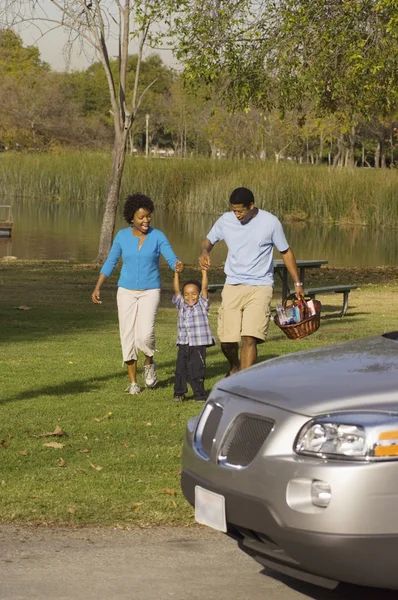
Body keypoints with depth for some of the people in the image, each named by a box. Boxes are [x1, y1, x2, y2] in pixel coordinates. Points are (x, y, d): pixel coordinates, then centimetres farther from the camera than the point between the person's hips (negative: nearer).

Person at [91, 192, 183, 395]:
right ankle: (132, 382, 11)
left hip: (150, 292, -2)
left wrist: (177, 265, -40)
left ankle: (149, 363, 13)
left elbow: (172, 259, -16)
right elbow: (110, 263, 6)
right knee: (128, 336, 0)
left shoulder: (157, 236, -7)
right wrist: (97, 288, 0)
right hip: (126, 292, 2)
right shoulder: (122, 236, -2)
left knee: (144, 334, -18)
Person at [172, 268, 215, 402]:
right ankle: (179, 393, 15)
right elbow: (176, 290, 2)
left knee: (197, 370, -2)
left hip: (198, 345, -3)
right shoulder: (181, 305, 10)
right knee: (180, 369, 5)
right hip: (183, 344, 3)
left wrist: (204, 272, -10)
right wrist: (176, 273, -6)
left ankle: (199, 394, 8)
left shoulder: (202, 304, 4)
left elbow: (204, 288, -5)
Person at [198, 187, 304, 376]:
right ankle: (234, 367, 36)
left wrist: (297, 283, 7)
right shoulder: (225, 220, 0)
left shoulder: (270, 222, -7)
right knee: (226, 340, 3)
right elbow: (208, 240, 16)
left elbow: (286, 252, 5)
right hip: (233, 286, 3)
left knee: (250, 338, -16)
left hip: (260, 287, -3)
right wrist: (204, 252, -8)